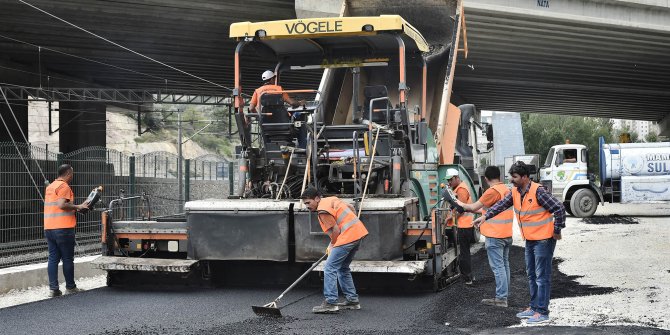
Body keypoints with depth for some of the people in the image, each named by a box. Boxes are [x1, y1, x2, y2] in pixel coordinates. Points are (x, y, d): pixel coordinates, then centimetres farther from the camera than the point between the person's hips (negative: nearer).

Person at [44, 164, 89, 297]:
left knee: (53, 259, 6)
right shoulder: (64, 186, -9)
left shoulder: (50, 187, 19)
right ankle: (70, 287, 9)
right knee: (68, 259, 2)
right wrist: (78, 207, -11)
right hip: (63, 228, -8)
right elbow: (62, 204, -21)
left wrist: (74, 208, 20)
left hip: (48, 228, 8)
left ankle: (53, 289, 3)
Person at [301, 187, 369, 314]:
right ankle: (353, 300, 21)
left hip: (347, 237, -10)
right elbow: (350, 208, 25)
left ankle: (330, 302, -12)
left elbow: (336, 231, -14)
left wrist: (332, 245, 3)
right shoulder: (332, 199, 17)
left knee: (330, 268, -9)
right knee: (343, 268, 19)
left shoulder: (323, 210, -12)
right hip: (358, 232, 10)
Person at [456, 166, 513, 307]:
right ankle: (504, 294, 19)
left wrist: (462, 204, 7)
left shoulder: (492, 191, -16)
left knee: (498, 266, -6)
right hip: (506, 234, 9)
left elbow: (474, 207, -11)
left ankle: (501, 298, -5)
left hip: (495, 235, -9)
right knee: (504, 264, 14)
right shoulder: (506, 189, 11)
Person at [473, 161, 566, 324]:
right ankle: (534, 307, 27)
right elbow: (501, 205, 3)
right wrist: (485, 216, -9)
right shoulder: (515, 192, 3)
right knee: (532, 275, 16)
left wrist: (557, 230, -15)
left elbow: (559, 208, -21)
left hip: (544, 239, -9)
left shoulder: (538, 191, -21)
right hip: (530, 240, 9)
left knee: (542, 277, -4)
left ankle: (542, 312, 2)